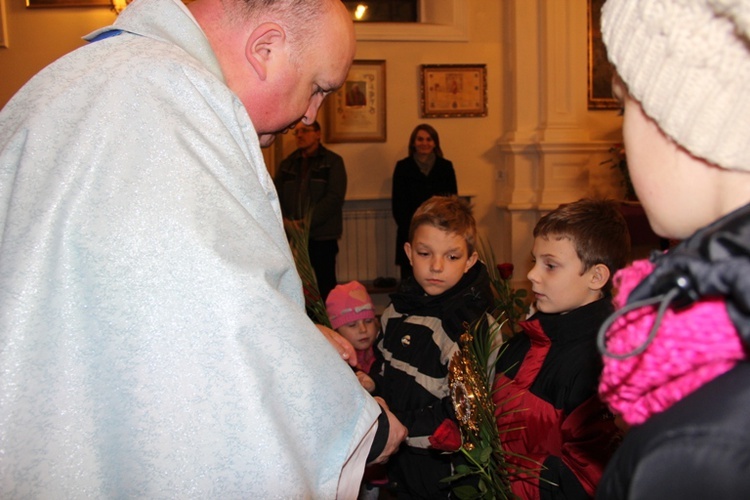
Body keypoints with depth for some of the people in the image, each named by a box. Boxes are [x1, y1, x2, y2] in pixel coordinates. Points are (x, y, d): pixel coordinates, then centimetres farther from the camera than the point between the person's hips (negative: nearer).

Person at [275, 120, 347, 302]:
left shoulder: (332, 161, 1)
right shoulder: (288, 163, 14)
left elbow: (334, 198, -10)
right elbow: (276, 195, 9)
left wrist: (306, 223, -17)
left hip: (322, 235, -3)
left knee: (326, 283, 2)